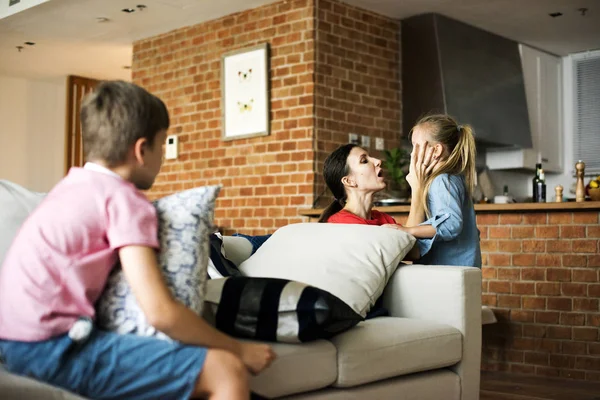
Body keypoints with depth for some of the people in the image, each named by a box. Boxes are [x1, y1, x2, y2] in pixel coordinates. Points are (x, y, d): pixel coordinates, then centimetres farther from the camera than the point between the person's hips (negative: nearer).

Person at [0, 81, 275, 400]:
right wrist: (239, 349, -6)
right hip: (53, 347, -9)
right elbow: (160, 312, -18)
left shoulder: (73, 185, 15)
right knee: (226, 371, -14)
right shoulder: (124, 198, -10)